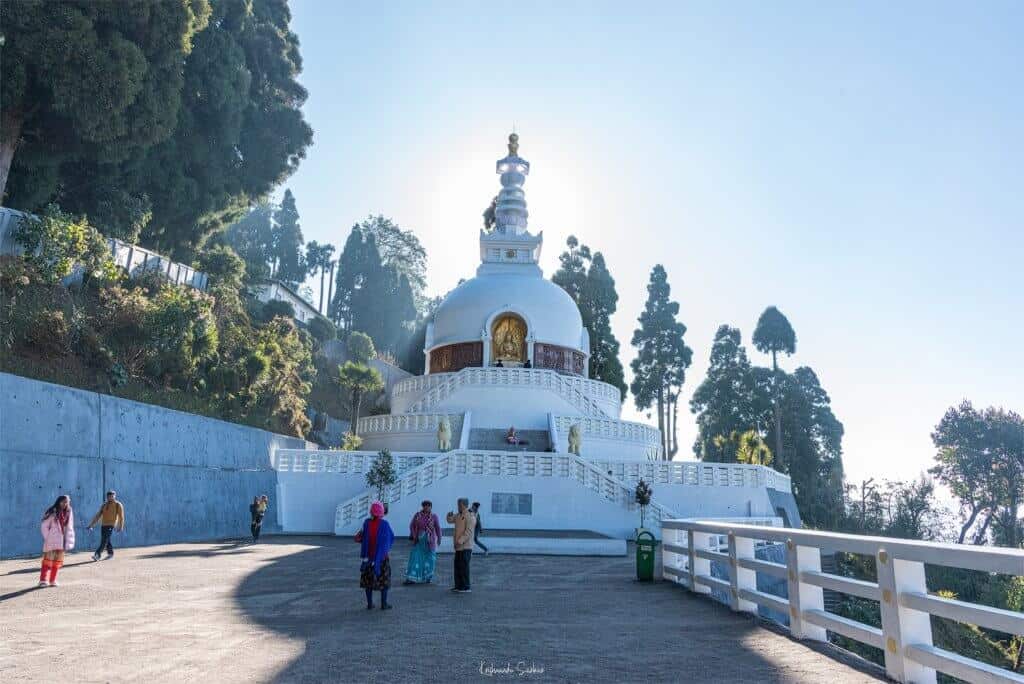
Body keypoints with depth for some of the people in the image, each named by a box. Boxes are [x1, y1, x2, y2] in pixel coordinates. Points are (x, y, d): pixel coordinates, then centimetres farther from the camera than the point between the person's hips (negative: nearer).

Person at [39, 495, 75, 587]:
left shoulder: (69, 513, 6)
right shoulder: (52, 512, -8)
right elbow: (44, 526, -5)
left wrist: (68, 541, 5)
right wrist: (47, 538, -8)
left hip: (62, 542, 4)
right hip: (51, 542, -4)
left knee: (58, 561, 7)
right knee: (48, 559, -4)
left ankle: (53, 580, 14)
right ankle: (43, 580, 2)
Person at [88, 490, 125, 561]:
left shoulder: (118, 505, -3)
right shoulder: (104, 505, 12)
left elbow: (121, 516, -3)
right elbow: (98, 515, 12)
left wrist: (120, 527, -4)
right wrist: (91, 524, 6)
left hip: (111, 525, -6)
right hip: (103, 525, 6)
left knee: (104, 540, -13)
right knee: (106, 540, 10)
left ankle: (97, 554, -15)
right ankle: (110, 553, 23)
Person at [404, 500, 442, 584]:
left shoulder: (434, 516, -6)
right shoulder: (418, 515, -2)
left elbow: (438, 528, -4)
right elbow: (412, 525, 3)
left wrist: (439, 539, -8)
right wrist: (414, 536, -6)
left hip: (430, 540, 0)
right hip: (419, 539, 0)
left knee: (429, 558, 7)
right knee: (416, 557, -4)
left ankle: (428, 578, 22)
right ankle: (411, 578, -5)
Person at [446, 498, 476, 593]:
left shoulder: (470, 516, -13)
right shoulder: (459, 515, 16)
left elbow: (469, 532, -21)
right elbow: (450, 520, 27)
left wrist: (461, 541, -27)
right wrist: (449, 515, 4)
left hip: (465, 546, -9)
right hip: (459, 546, 9)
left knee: (464, 567, -6)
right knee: (457, 566, 12)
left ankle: (466, 587, 0)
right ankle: (459, 586, 21)